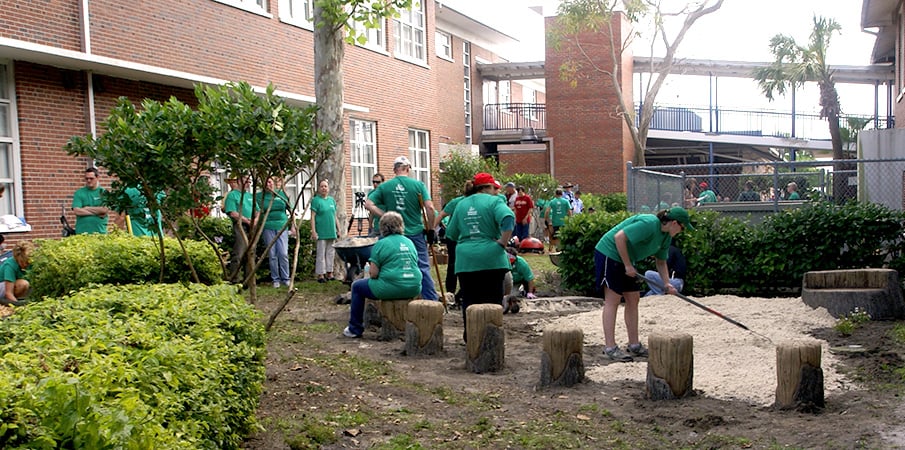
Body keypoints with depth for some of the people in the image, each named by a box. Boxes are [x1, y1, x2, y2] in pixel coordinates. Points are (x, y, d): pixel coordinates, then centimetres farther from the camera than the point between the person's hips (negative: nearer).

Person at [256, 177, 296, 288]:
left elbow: (291, 211, 12)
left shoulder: (282, 194, 9)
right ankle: (275, 279, 11)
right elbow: (257, 212, 5)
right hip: (268, 228, 0)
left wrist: (293, 227, 8)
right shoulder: (259, 196, 7)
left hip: (282, 226, 0)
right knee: (272, 255, 2)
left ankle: (285, 279, 5)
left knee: (283, 254, -6)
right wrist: (256, 219, -16)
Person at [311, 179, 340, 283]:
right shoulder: (316, 200, -4)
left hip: (331, 232, 6)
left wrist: (338, 230, 14)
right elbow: (313, 217, -8)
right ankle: (320, 275, 2)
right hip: (321, 233, -6)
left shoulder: (332, 200, 13)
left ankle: (329, 273, 18)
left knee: (331, 253, 10)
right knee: (321, 254, -3)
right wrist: (313, 231, -14)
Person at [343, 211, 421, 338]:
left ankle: (355, 329, 19)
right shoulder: (410, 242, 11)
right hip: (414, 289, 6)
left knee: (357, 286, 16)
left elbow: (373, 273, -10)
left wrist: (370, 269, 14)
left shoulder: (381, 244, -6)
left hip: (392, 289, -6)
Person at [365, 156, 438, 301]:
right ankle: (431, 300, 4)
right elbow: (429, 207, -11)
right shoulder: (418, 185, -5)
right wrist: (430, 229, -2)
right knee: (423, 267, 5)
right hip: (416, 233, -1)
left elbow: (368, 204, -5)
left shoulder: (384, 186, 0)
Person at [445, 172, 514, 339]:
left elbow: (451, 233, 17)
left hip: (465, 260, 4)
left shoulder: (461, 204, 12)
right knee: (492, 300, 5)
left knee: (469, 300, 10)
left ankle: (470, 338, 12)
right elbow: (508, 218, -22)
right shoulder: (493, 201, -3)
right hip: (491, 258, -3)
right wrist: (503, 242, -14)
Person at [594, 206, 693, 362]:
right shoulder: (648, 224, -25)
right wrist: (628, 265, -24)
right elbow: (619, 237, -29)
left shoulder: (667, 236, 5)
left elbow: (661, 262, 15)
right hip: (609, 253, -10)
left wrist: (667, 283, 0)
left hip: (625, 260, 10)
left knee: (633, 300, 8)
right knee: (612, 300, -10)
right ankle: (610, 348, -8)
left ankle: (634, 345, 15)